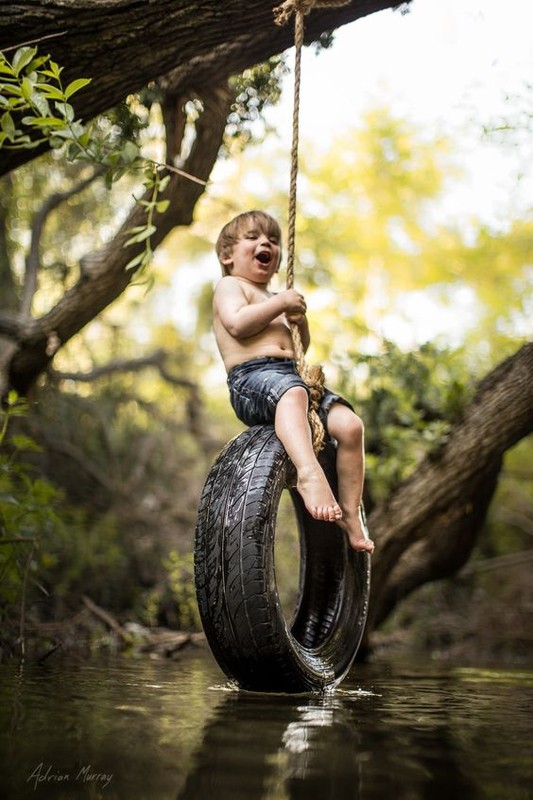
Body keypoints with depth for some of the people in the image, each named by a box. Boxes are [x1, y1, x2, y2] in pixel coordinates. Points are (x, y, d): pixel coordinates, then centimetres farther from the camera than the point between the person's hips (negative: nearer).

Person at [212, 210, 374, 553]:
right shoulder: (230, 286, 10)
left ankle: (350, 513, -9)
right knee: (292, 392, -42)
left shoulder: (273, 299, 33)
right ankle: (309, 472, -62)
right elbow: (237, 323, -12)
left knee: (350, 424, -12)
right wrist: (281, 302, -5)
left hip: (292, 375, 8)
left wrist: (300, 319, 17)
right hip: (251, 377, -8)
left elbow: (300, 347, 36)